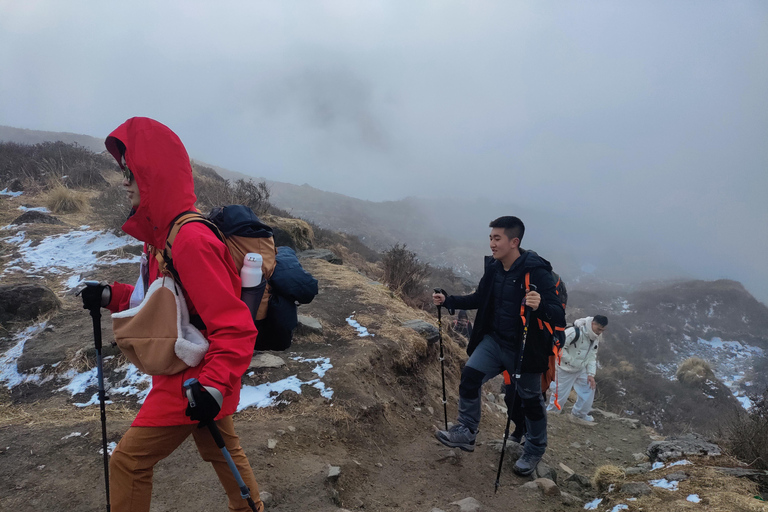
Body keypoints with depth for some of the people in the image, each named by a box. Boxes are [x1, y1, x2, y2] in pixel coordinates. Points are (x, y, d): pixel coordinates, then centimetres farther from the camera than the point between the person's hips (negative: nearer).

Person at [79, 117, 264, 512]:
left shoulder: (192, 242, -27)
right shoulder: (161, 234, 5)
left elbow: (235, 328, -28)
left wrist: (214, 386, -34)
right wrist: (111, 296, 8)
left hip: (191, 384, -9)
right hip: (202, 378, 9)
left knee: (128, 461, 5)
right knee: (221, 450, 23)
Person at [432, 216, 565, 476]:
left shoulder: (537, 272, -23)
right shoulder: (493, 267, -4)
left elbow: (558, 316, -26)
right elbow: (479, 299, 13)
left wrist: (540, 307, -47)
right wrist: (447, 301, 3)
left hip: (524, 349, -5)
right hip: (494, 340, 5)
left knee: (530, 399, 11)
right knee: (470, 374, -12)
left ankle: (534, 451, 34)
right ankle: (465, 432, 3)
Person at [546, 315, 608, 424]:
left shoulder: (596, 338, 1)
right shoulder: (575, 332, -28)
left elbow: (592, 357, 5)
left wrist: (591, 374, -5)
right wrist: (571, 361, -24)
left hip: (581, 370, 8)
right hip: (566, 369, -8)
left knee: (589, 388, 10)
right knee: (561, 394, -2)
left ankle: (580, 414, 27)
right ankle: (550, 413, 21)